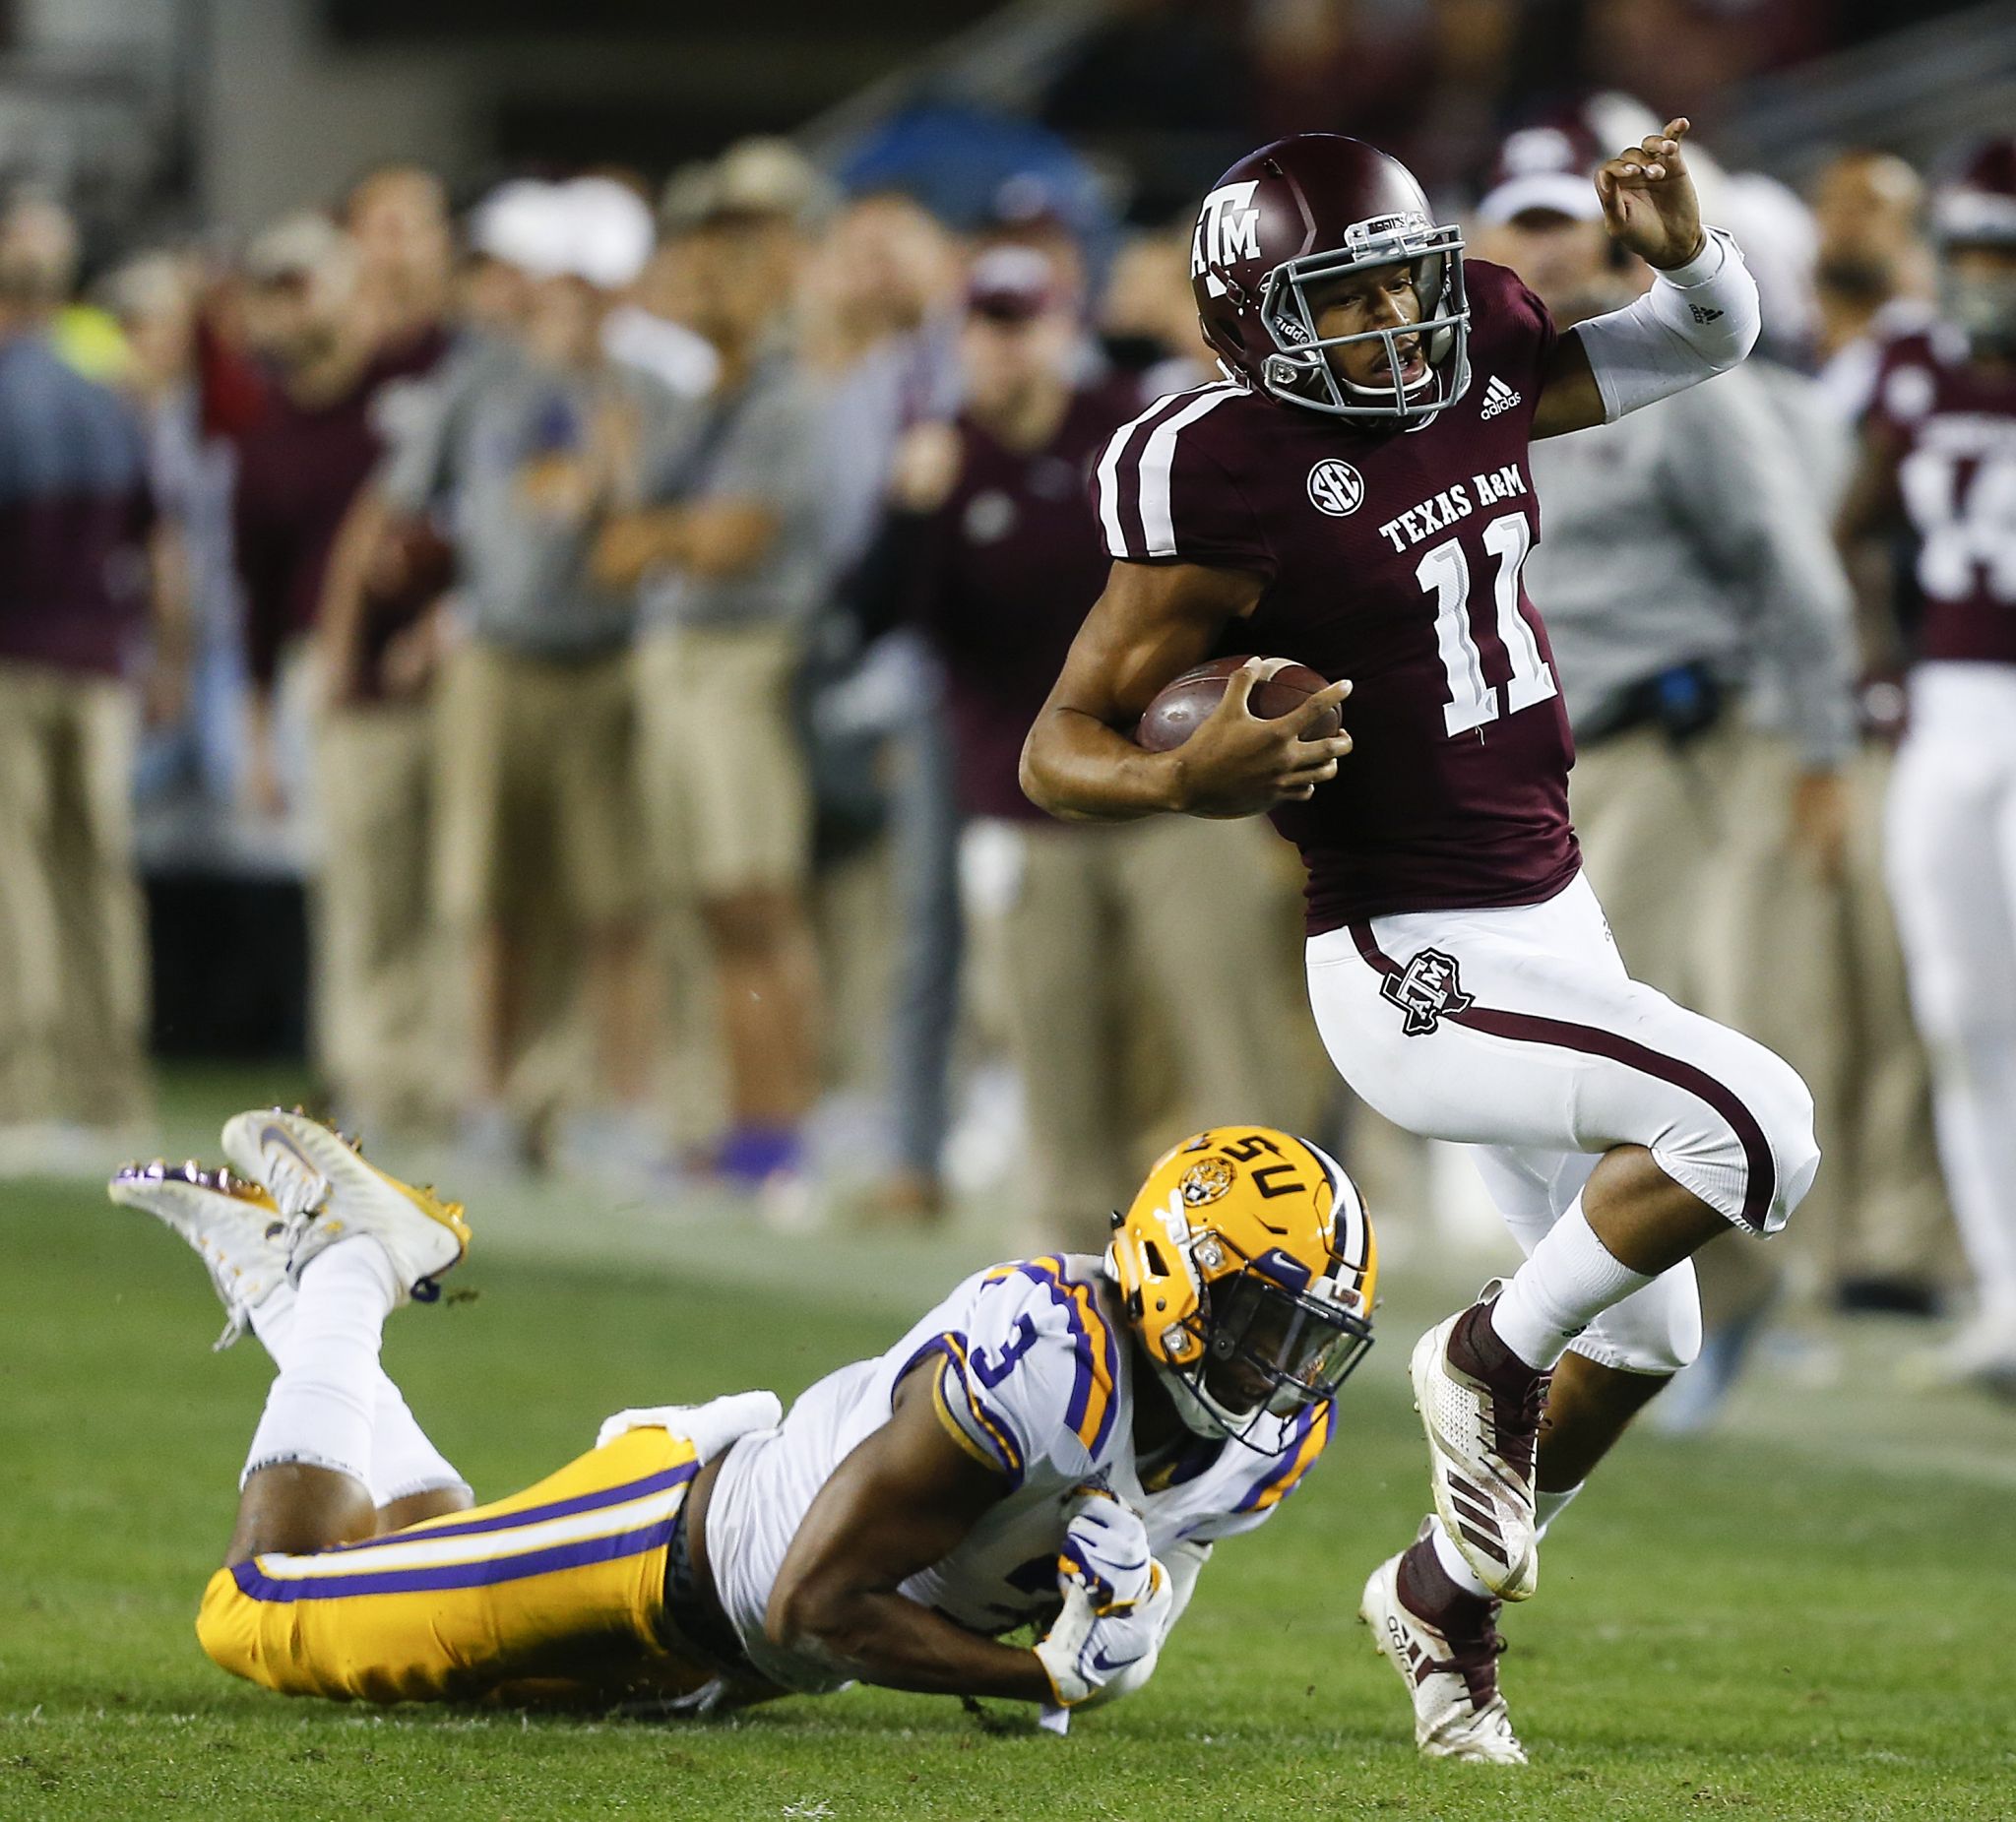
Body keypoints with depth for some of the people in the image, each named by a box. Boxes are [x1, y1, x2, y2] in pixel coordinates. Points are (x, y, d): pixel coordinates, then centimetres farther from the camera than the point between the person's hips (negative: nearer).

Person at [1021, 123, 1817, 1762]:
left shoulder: (1470, 367, 0)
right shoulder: (1230, 482, -21)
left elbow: (1706, 340, 16)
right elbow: (1060, 749, -17)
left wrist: (1681, 243, -7)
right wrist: (1190, 782, -38)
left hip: (1551, 925, 8)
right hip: (1422, 971, -8)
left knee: (1641, 1329, 19)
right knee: (1760, 1129, -23)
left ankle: (1445, 1595, 39)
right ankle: (1490, 1360, -2)